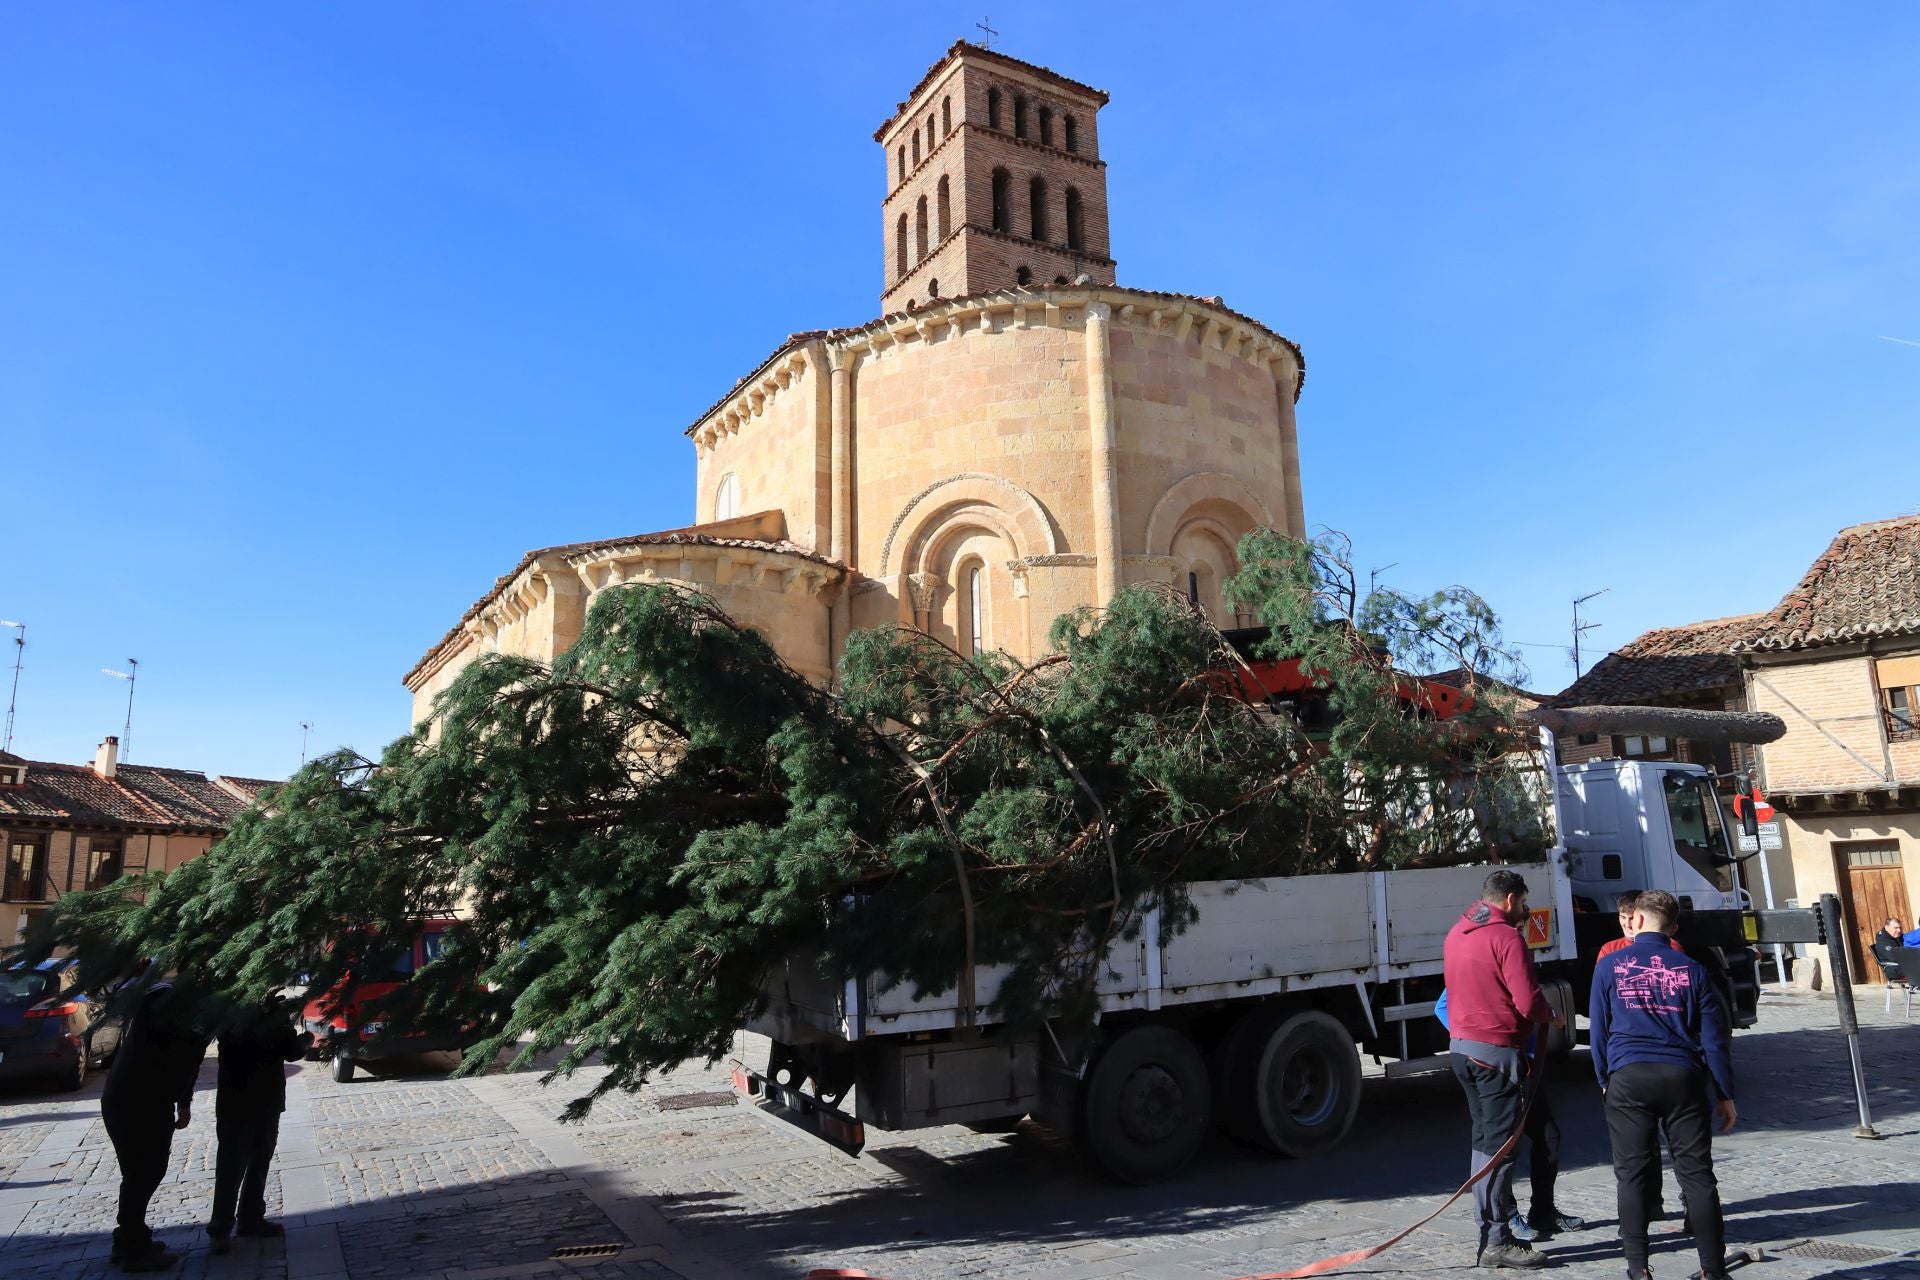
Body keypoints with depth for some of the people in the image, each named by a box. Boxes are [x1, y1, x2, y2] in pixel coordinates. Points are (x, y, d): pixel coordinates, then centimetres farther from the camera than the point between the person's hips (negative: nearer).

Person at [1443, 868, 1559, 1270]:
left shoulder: (1457, 933, 11)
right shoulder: (1506, 937, -15)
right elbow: (1528, 1001, -18)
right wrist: (1550, 1017, 0)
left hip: (1461, 1045, 8)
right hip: (1496, 1050, -8)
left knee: (1486, 1139, 17)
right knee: (1498, 1145, -3)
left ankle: (1504, 1219, 26)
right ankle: (1495, 1243, 1)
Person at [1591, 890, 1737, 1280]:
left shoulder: (1609, 966, 2)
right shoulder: (1691, 969, 4)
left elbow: (1598, 1029, 5)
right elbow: (1713, 1036, 4)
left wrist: (1604, 1080, 16)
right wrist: (1725, 1094, 12)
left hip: (1628, 1078, -1)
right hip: (1683, 1076, 1)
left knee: (1632, 1175, 5)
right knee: (1696, 1175, 9)